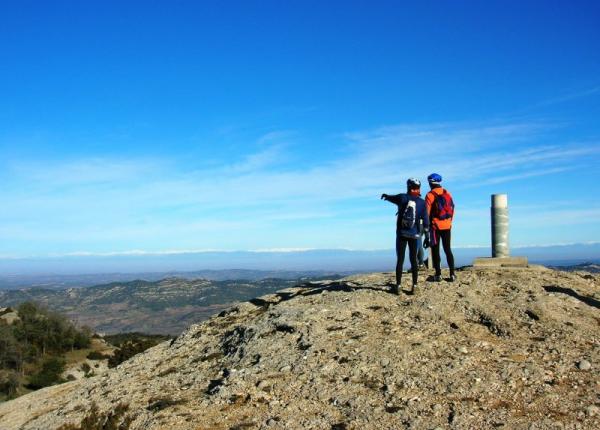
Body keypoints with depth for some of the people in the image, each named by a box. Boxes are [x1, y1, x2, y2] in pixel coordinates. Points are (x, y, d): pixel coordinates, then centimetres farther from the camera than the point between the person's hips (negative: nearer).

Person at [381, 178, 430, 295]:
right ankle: (414, 286, 6)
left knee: (400, 260, 4)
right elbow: (425, 221, -3)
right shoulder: (422, 202, -3)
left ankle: (397, 286, 5)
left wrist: (385, 195, 39)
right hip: (414, 235, 1)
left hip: (401, 234, -1)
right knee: (413, 259, 8)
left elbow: (390, 197, 17)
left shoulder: (402, 198, -3)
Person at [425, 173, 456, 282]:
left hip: (436, 226, -4)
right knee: (448, 249, 10)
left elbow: (427, 212, -10)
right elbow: (452, 209, 10)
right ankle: (452, 274, 3)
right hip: (447, 226, 4)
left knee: (435, 250, 4)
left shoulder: (430, 195, -8)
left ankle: (438, 274, 2)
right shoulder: (447, 193, 7)